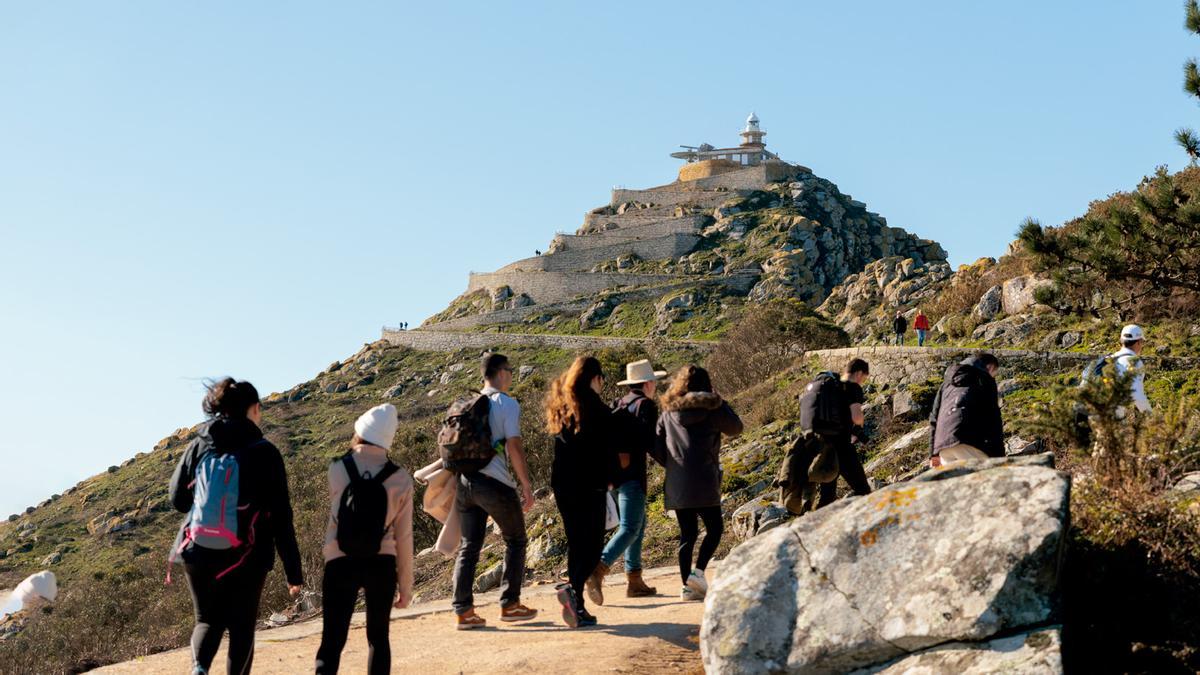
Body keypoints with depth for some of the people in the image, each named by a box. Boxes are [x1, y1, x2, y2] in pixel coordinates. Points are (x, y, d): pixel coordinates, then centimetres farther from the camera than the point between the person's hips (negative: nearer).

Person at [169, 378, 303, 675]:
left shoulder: (199, 446, 0)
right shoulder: (264, 452, -9)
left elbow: (178, 498, 8)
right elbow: (281, 516, -9)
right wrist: (293, 571, -4)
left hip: (199, 553, 3)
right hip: (246, 557, -3)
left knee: (208, 620, 17)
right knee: (242, 626, 14)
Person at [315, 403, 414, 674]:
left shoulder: (337, 469, -6)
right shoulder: (400, 479, -5)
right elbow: (404, 537, -1)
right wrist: (405, 586, 8)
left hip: (340, 563, -1)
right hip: (382, 564, 1)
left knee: (332, 640, 2)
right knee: (378, 637, 16)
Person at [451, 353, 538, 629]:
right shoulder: (507, 404, -5)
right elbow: (514, 447, -11)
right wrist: (526, 486, -7)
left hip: (464, 480, 6)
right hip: (494, 482, -6)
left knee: (469, 545, 9)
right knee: (515, 541, 11)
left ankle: (463, 610, 4)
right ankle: (509, 605, 12)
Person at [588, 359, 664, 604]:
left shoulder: (619, 404, 16)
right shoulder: (646, 404, -6)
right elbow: (648, 441, -15)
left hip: (614, 470, 8)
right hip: (631, 472, -8)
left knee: (638, 525, 18)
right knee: (630, 528, -9)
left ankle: (634, 580, 19)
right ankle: (598, 570, -25)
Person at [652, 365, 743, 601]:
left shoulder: (668, 411, 6)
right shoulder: (711, 409, -4)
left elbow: (656, 445, 5)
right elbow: (735, 428, 13)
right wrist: (718, 401, 18)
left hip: (675, 483, 4)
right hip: (703, 481, -4)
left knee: (687, 534, 11)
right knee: (714, 529, 9)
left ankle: (688, 586, 9)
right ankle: (698, 571, -9)